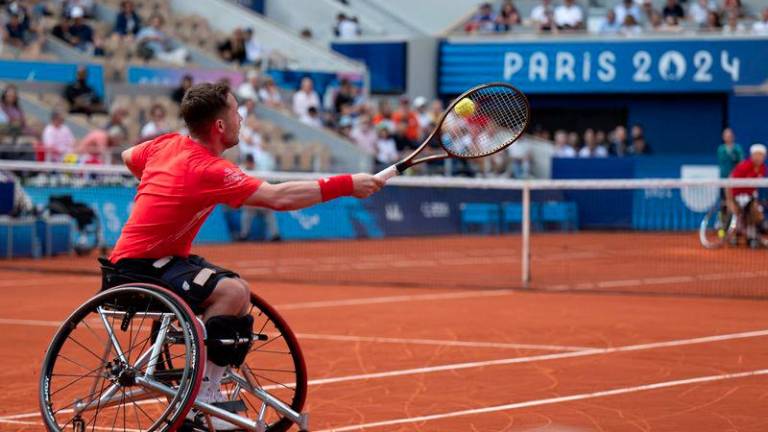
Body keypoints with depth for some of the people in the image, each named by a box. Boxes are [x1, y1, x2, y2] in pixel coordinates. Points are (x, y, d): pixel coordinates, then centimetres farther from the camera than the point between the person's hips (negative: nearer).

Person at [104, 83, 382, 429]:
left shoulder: (167, 144, 5)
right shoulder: (209, 170, -22)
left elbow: (128, 157, 27)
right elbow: (279, 198, -29)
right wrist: (346, 185, -26)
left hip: (156, 256, 10)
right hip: (137, 268, -10)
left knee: (240, 290, 12)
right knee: (231, 291, -28)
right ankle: (200, 402, -22)